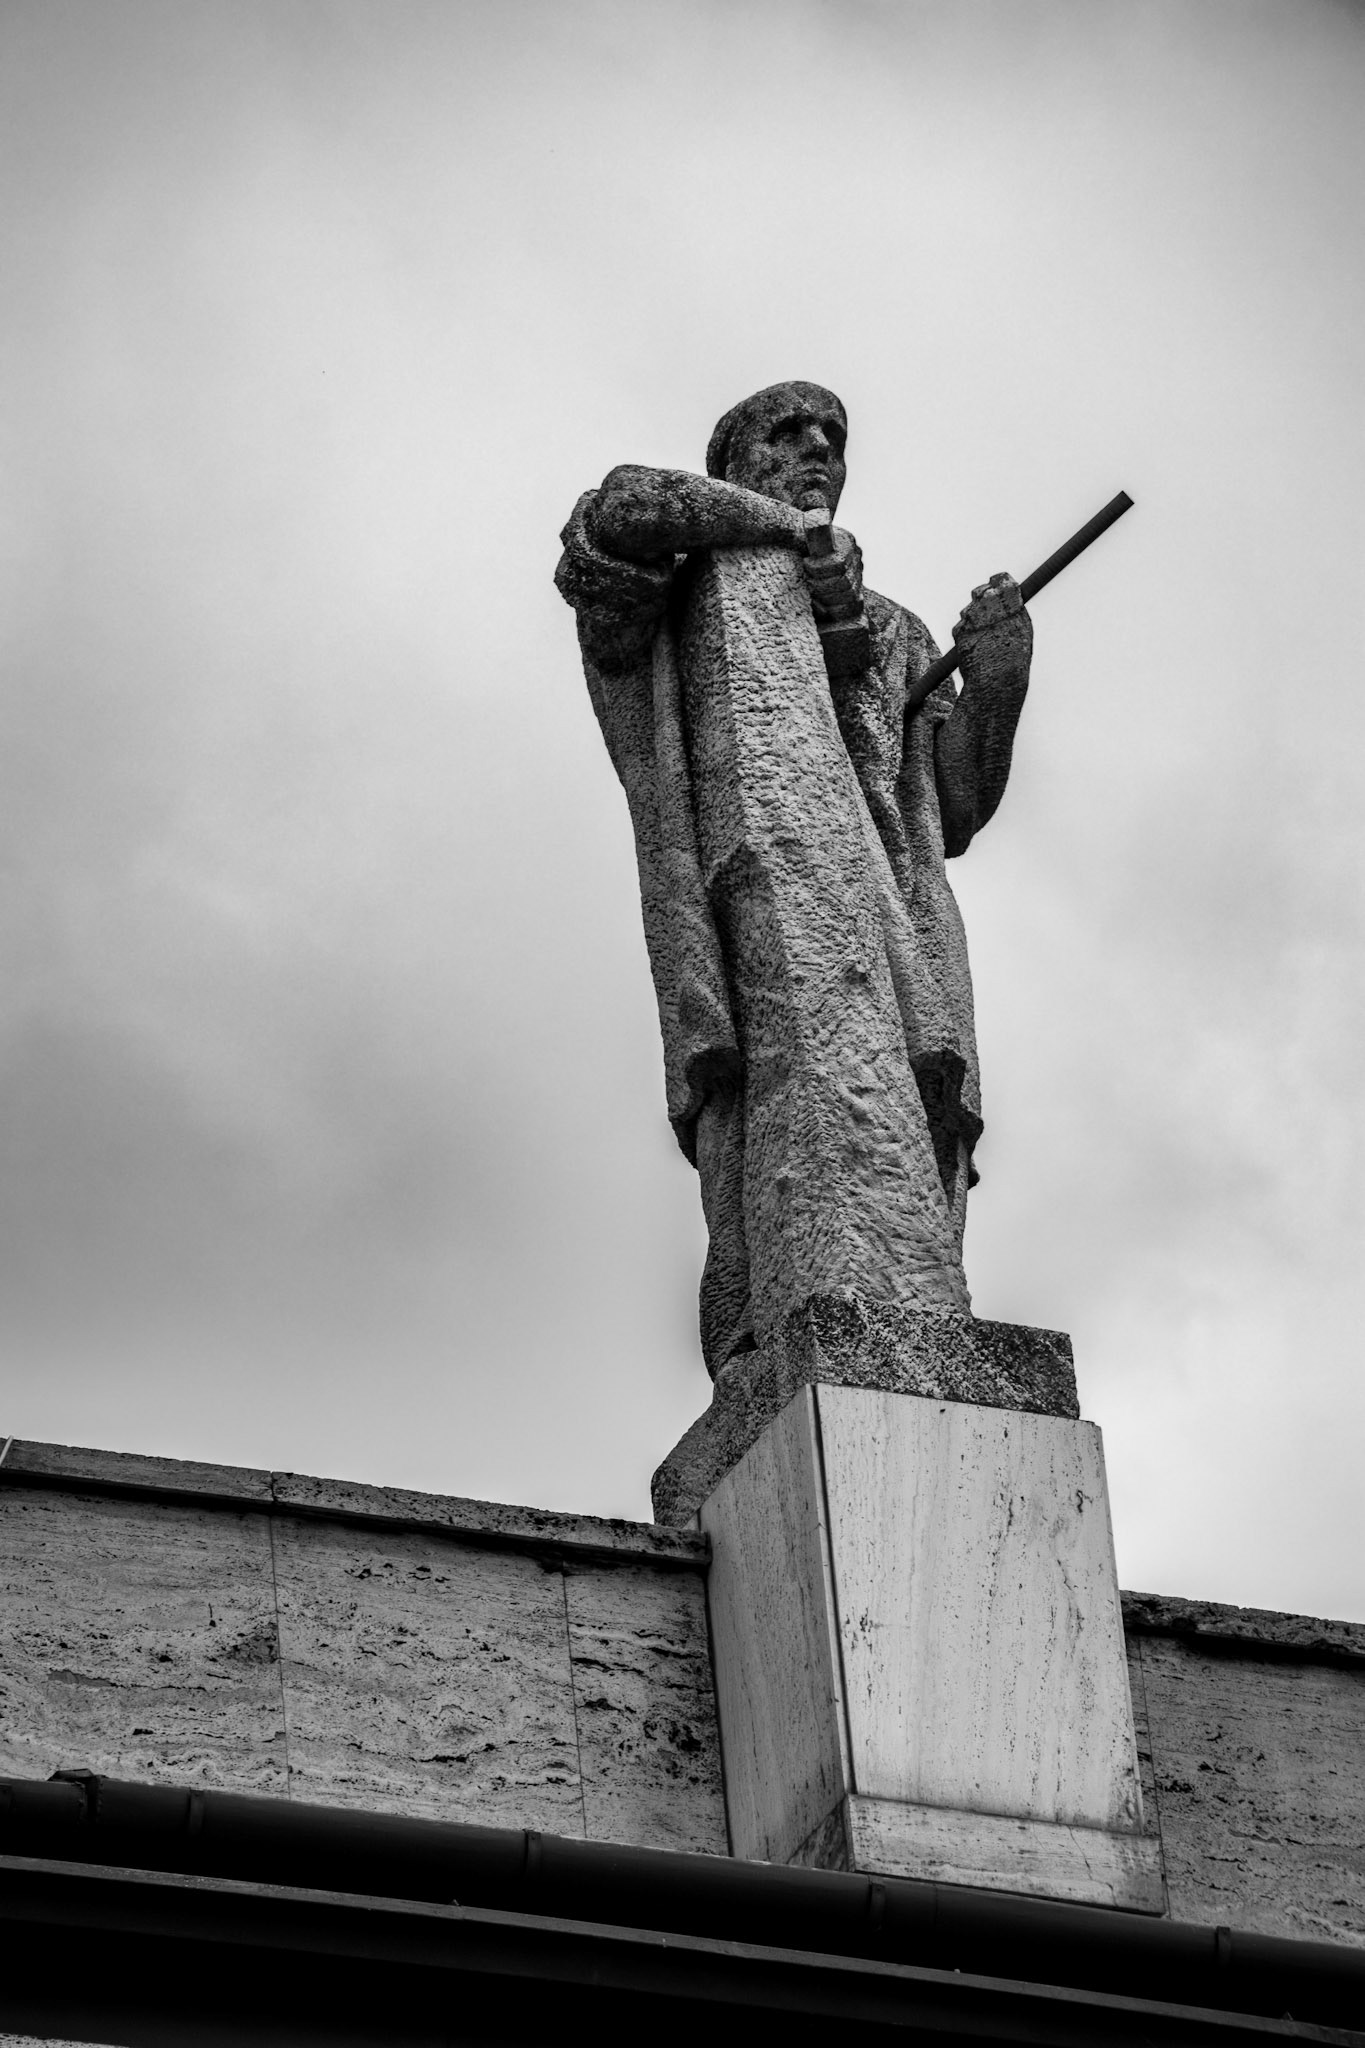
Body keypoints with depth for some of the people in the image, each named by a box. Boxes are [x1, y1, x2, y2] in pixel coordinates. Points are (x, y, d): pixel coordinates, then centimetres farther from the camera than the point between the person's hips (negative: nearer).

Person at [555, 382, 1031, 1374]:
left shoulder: (897, 633, 39)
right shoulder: (698, 568, 28)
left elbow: (950, 815, 25)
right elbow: (611, 520, 4)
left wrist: (994, 682, 8)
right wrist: (783, 523, 7)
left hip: (890, 902, 5)